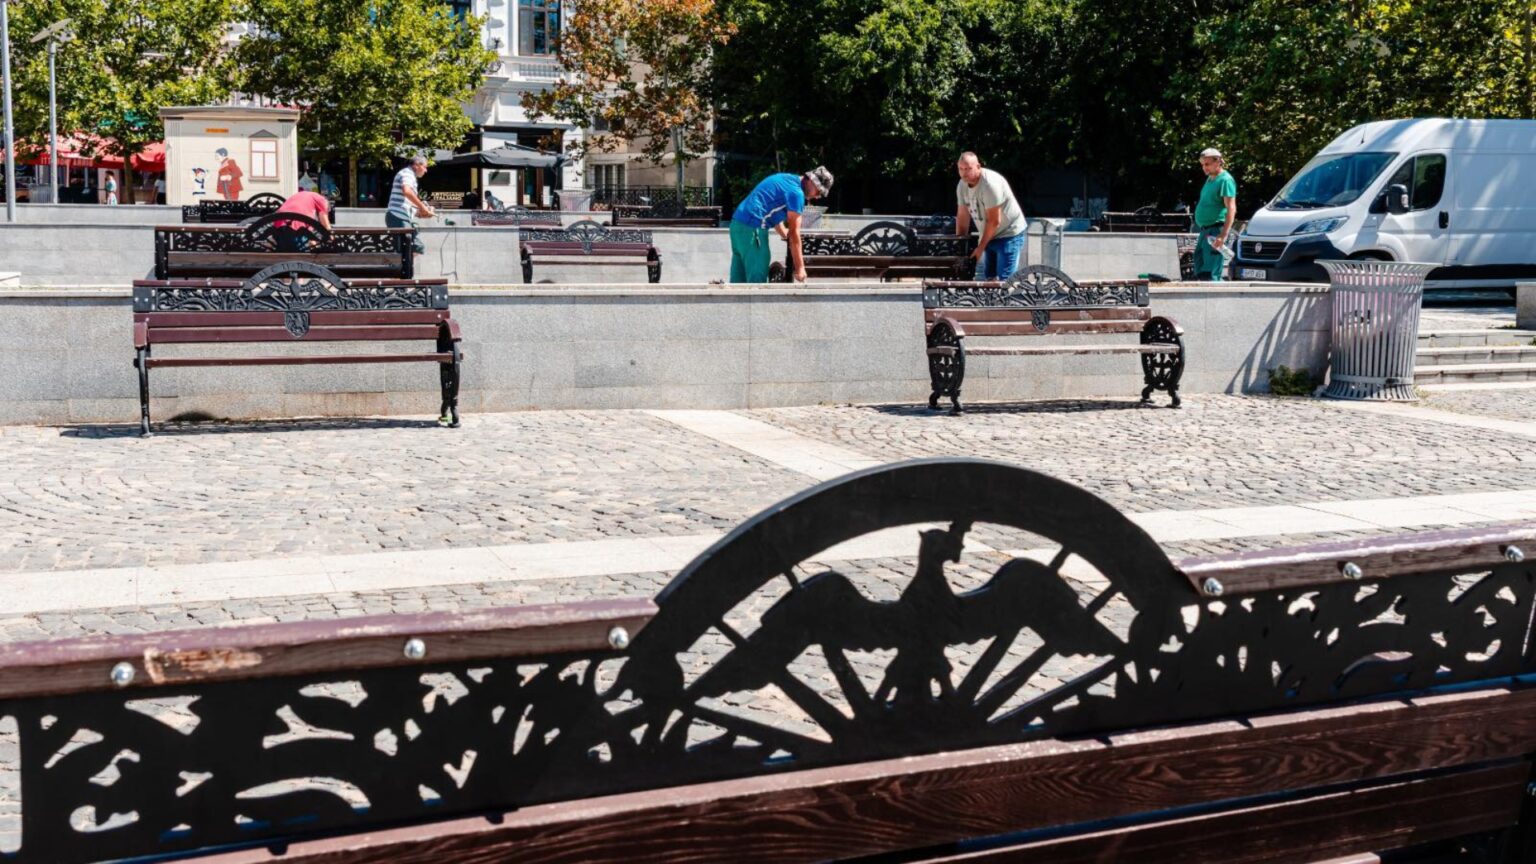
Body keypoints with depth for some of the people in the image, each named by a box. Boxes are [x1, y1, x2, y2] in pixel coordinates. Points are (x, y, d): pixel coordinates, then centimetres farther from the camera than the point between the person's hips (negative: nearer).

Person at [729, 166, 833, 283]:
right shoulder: (796, 192, -10)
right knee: (757, 278, -6)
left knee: (739, 278, 11)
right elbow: (794, 232, -9)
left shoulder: (788, 180, 18)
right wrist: (800, 267, -5)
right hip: (752, 228, -10)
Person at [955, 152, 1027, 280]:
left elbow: (994, 221, -23)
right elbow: (962, 217, 6)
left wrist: (980, 247, -17)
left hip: (1009, 234, -8)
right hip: (988, 235, 8)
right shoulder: (962, 185, -1)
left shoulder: (990, 183, -26)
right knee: (985, 277, 6)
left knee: (1004, 279, -14)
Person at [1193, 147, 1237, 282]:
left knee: (1210, 275, -14)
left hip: (1216, 231, -10)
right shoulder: (1210, 179, 17)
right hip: (1205, 230, 10)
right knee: (1200, 274, 11)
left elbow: (1231, 209, -18)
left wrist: (1223, 236, -25)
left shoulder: (1225, 180, -11)